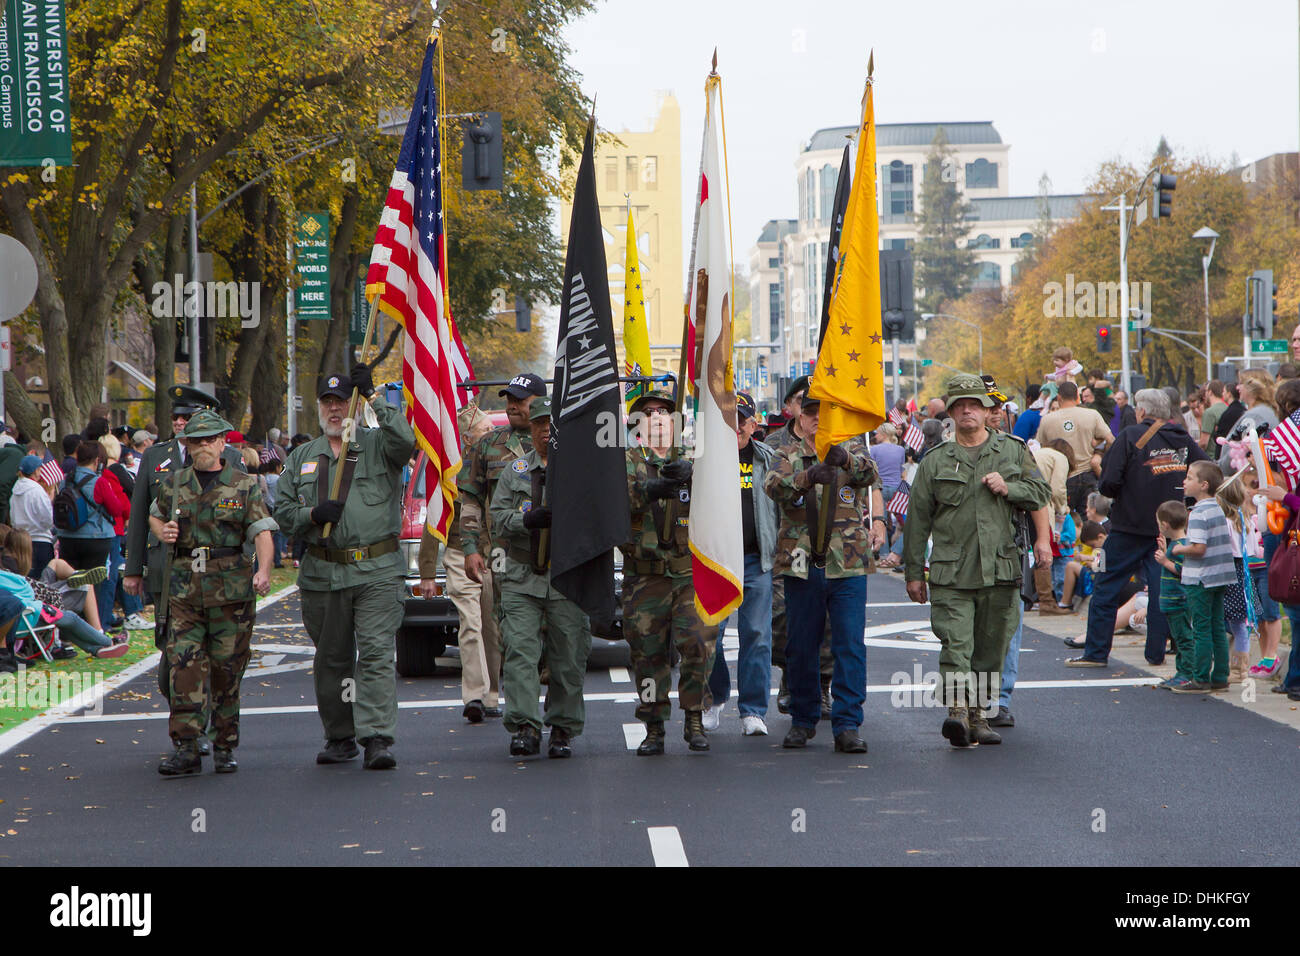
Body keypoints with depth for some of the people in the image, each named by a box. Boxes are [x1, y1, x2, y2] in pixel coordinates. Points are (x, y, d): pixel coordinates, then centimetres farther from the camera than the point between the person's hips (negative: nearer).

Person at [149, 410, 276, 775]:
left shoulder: (245, 486, 1)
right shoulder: (175, 485, 11)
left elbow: (262, 531, -8)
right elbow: (154, 515, 27)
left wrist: (264, 570, -25)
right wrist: (162, 532, 3)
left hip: (232, 587, -2)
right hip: (185, 586, 2)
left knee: (227, 668, 2)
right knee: (184, 665, -6)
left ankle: (225, 747, 13)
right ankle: (185, 748, -5)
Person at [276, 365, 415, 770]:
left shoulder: (378, 446, 4)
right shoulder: (301, 457, 16)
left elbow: (405, 440, -19)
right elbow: (282, 510, 13)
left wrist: (374, 397, -16)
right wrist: (313, 514, -8)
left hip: (376, 572, -4)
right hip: (322, 573, 4)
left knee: (377, 652, -12)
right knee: (332, 658, 10)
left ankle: (377, 738, -16)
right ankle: (339, 737, 21)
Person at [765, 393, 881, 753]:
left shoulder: (852, 451, 7)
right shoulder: (789, 457, 8)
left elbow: (870, 474, -15)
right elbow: (773, 485, -13)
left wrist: (845, 459, -38)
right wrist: (807, 476, -33)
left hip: (847, 566, -1)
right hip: (801, 567, 1)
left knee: (850, 646, -6)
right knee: (800, 648, 8)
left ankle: (847, 725, -3)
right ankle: (803, 721, 23)